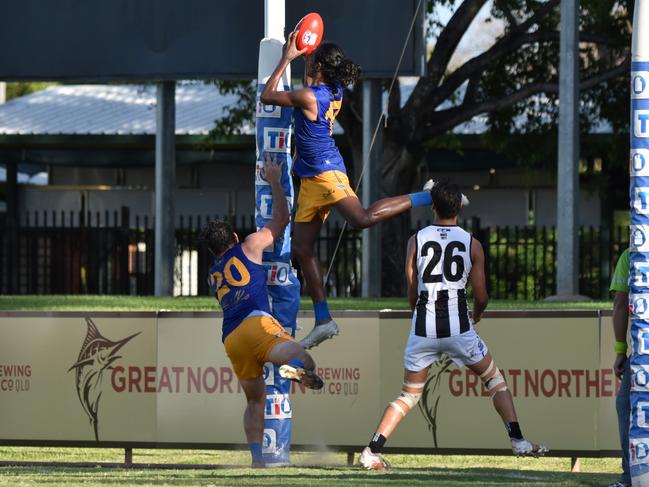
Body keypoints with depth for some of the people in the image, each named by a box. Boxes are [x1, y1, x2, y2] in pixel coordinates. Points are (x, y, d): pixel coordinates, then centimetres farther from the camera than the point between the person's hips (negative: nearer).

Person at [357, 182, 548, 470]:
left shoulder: (417, 240, 4)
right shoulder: (471, 244, 3)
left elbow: (411, 294, 8)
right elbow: (481, 297, 4)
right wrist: (477, 313, 27)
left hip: (423, 328, 1)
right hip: (458, 327, -1)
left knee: (409, 394, 14)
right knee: (494, 380, 18)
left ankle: (372, 451, 2)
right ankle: (518, 441, 7)